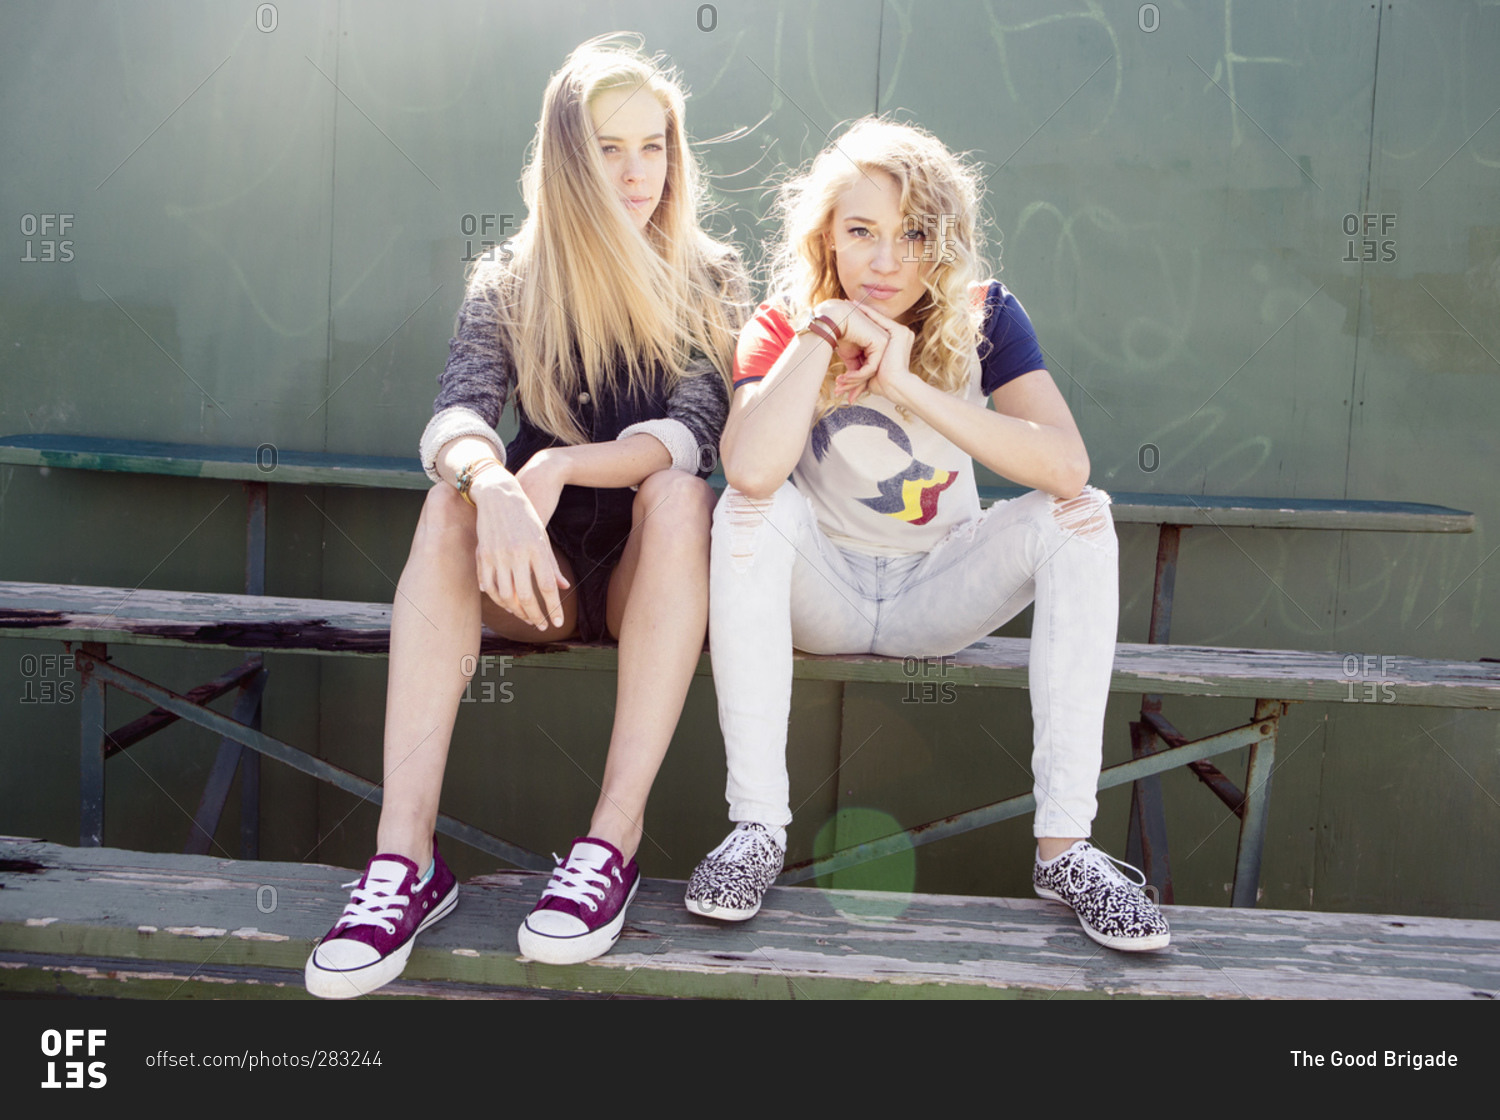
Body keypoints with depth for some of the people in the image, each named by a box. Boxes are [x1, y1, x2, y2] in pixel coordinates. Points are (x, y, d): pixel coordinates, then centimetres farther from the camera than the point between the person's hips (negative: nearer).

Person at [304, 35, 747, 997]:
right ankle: (407, 856, -35)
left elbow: (693, 430, -15)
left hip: (652, 574, -1)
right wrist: (494, 486, -38)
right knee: (453, 496, -28)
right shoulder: (510, 282, 4)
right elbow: (456, 417, -14)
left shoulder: (710, 279, 2)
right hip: (540, 572, 1)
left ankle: (615, 840, -36)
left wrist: (557, 467, -31)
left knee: (677, 490, -31)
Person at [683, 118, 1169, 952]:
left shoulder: (983, 317, -10)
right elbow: (752, 471, -34)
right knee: (752, 510, -30)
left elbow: (1067, 466, -27)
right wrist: (824, 329, -29)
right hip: (823, 588, -1)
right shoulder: (784, 327, -13)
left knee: (1082, 518, -22)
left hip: (941, 590, 1)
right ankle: (758, 825, -25)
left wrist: (907, 385, -30)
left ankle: (1065, 842, -22)